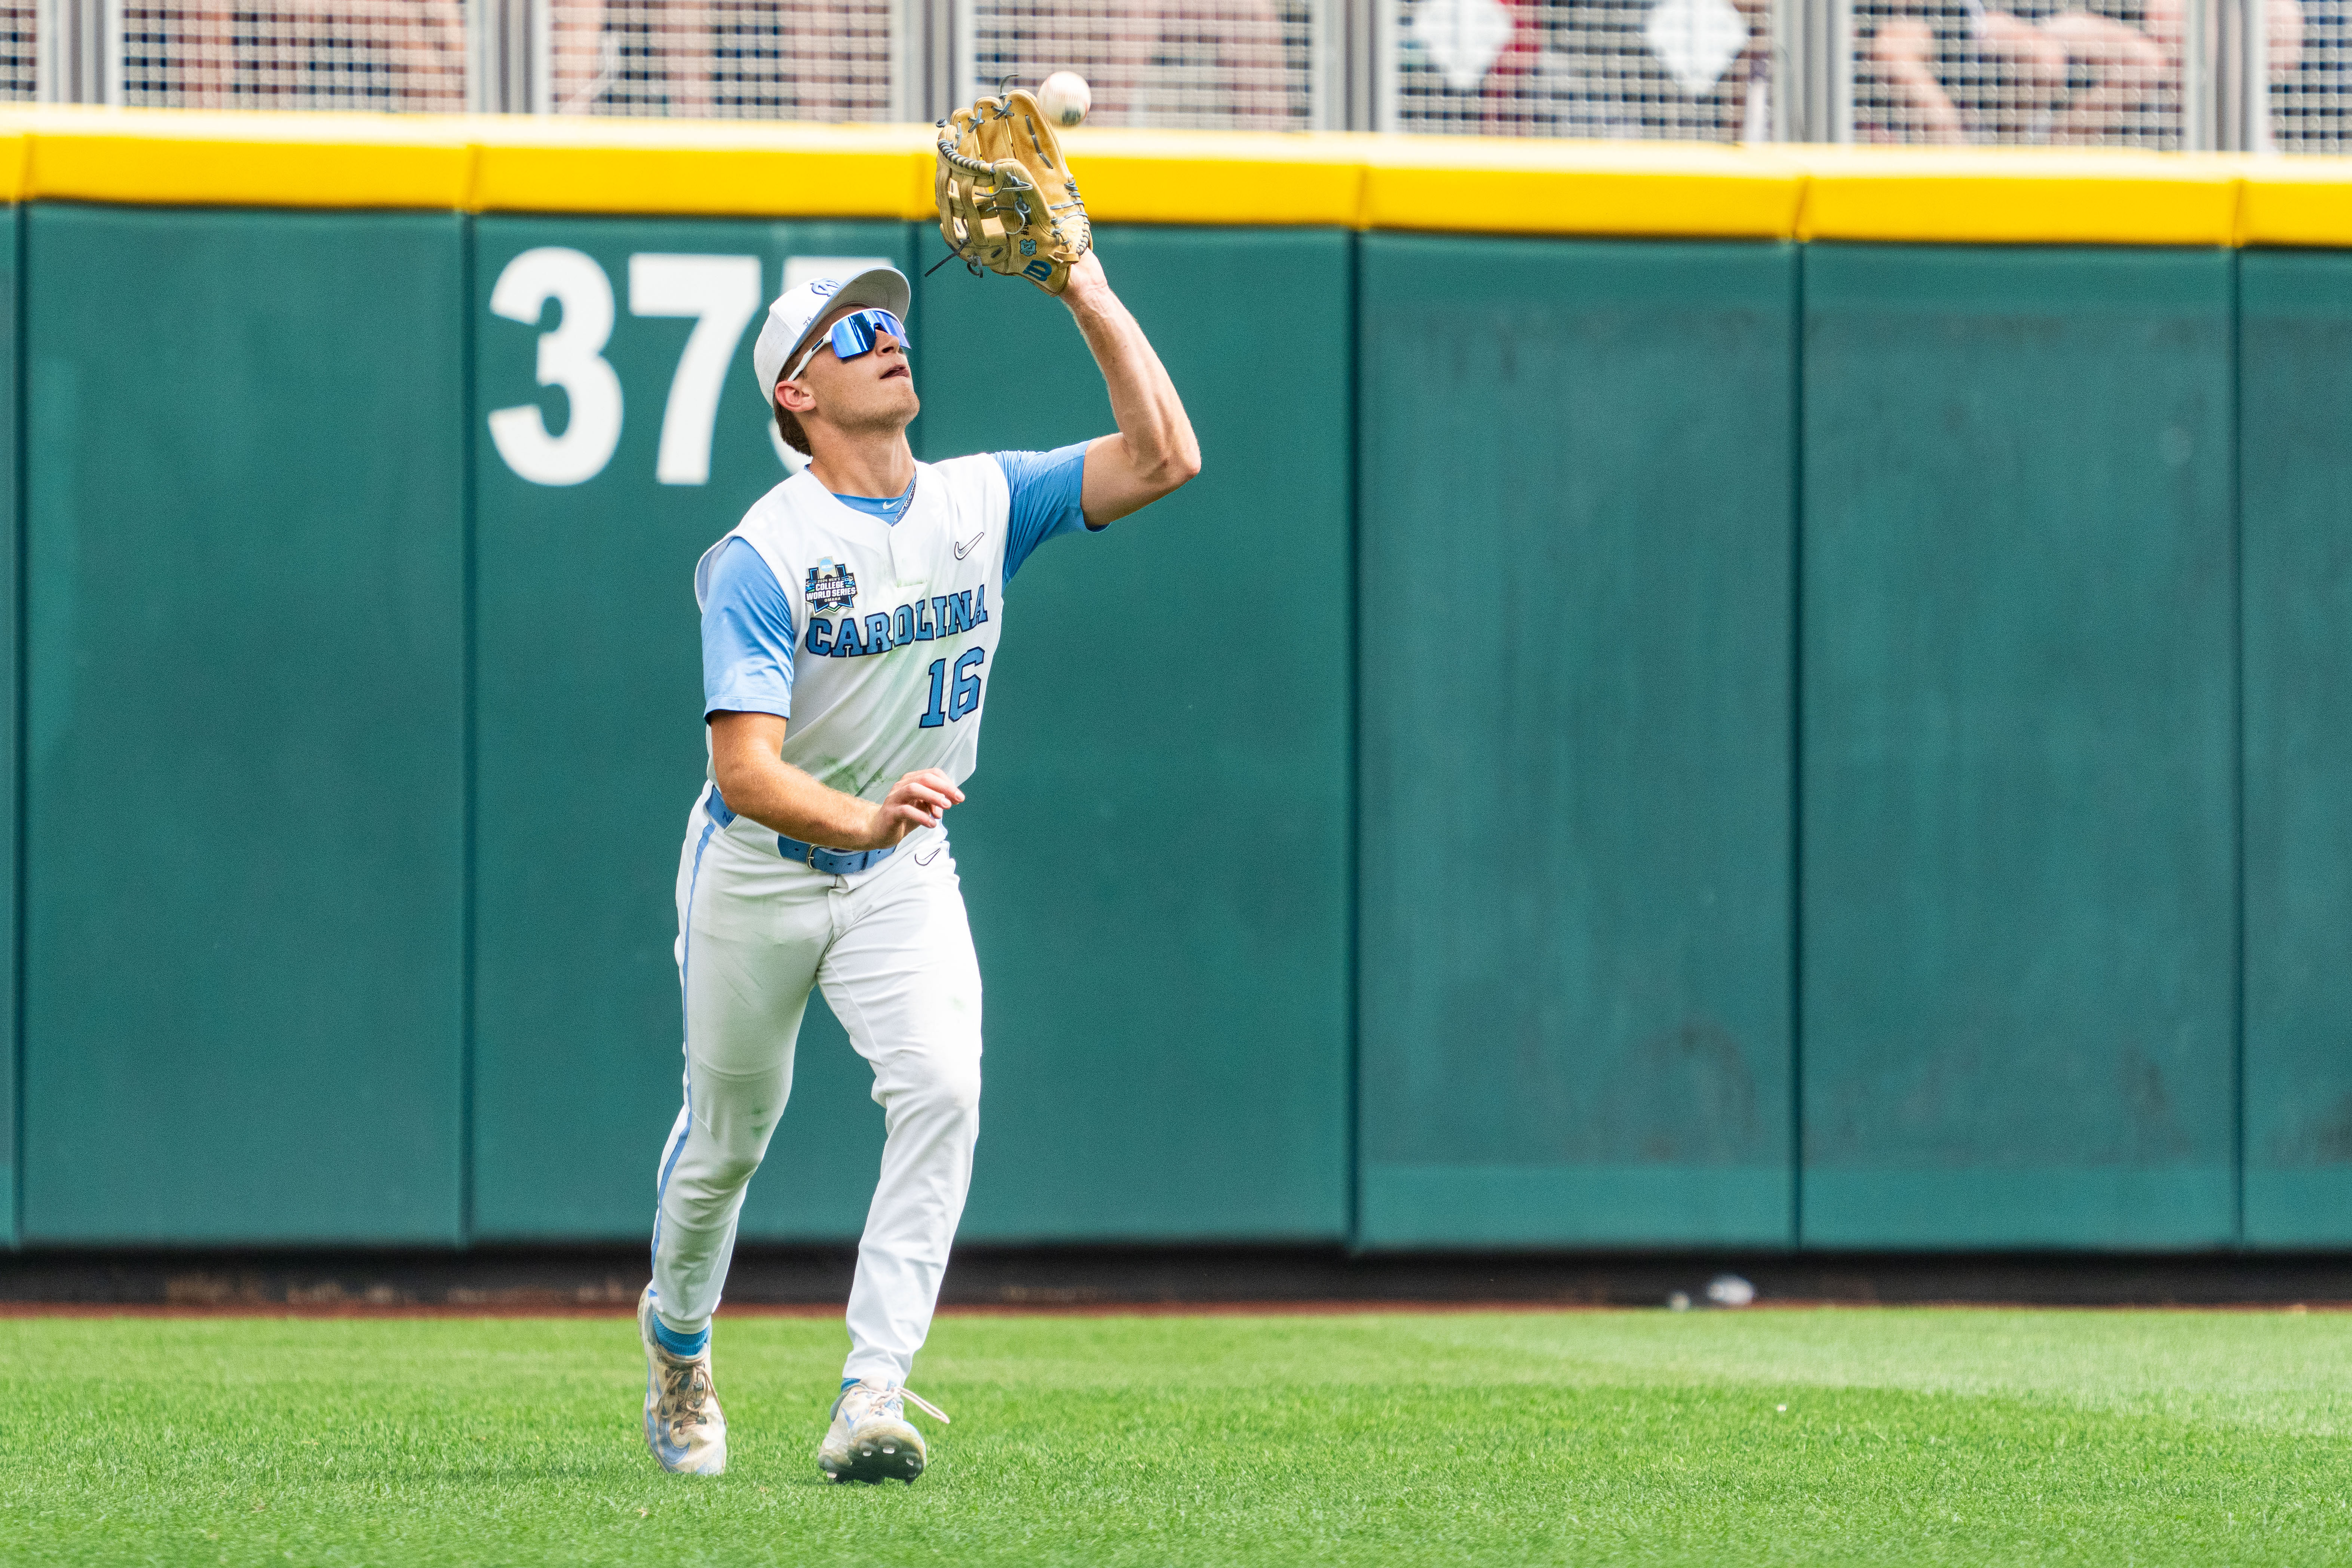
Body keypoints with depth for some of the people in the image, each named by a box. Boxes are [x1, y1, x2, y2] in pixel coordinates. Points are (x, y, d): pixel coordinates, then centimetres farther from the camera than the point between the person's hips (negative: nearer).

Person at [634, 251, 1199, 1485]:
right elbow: (744, 769, -30)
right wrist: (863, 817, -49)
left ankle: (871, 1398, -25)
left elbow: (1163, 458, -13)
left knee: (941, 1092, -22)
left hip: (903, 873, 3)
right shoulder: (760, 557, -21)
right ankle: (676, 1340, 43)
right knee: (728, 1134, 12)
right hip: (759, 871, -3)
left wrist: (1089, 296, -18)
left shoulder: (981, 502, -5)